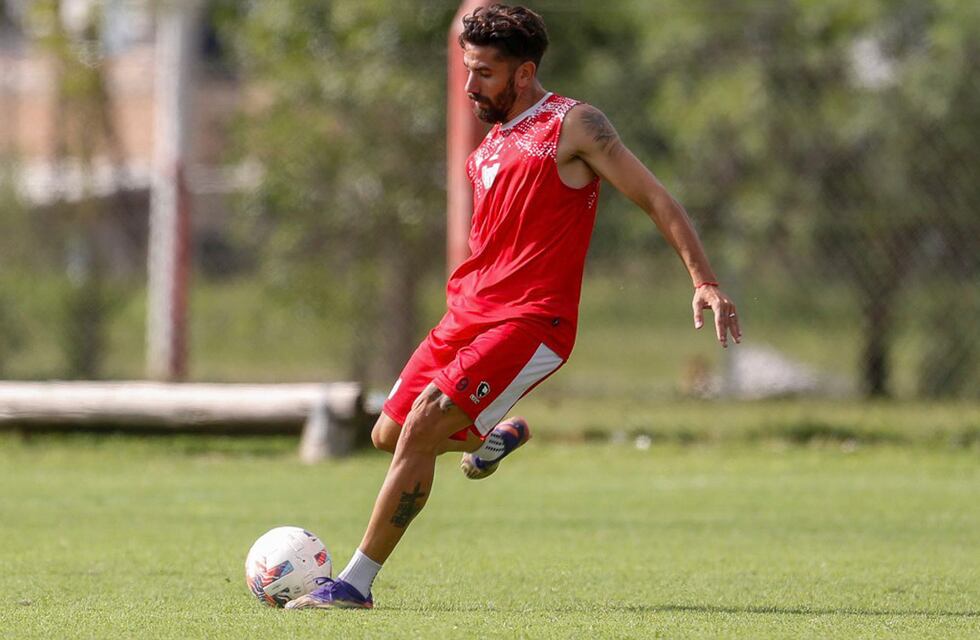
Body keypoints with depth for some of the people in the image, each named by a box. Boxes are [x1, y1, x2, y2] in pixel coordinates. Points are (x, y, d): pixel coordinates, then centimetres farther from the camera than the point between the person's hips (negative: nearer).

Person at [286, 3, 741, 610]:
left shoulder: (573, 125, -5)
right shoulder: (490, 145, 18)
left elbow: (657, 199, -6)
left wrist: (705, 281, -15)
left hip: (529, 321, -8)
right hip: (467, 310, 8)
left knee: (422, 425, -21)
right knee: (390, 433, 10)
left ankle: (357, 583, -18)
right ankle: (496, 436, 39)